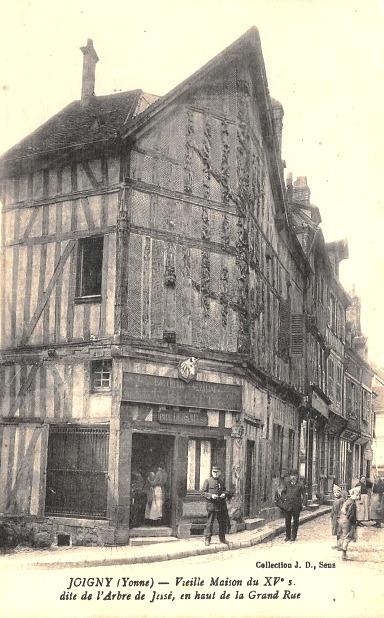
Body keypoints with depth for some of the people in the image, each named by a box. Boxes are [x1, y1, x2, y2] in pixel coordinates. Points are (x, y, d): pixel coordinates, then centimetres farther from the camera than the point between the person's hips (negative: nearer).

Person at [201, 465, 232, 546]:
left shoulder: (221, 482, 14)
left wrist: (224, 494, 0)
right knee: (210, 522, -3)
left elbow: (225, 491, 23)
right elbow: (203, 492, -4)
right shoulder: (207, 481, 0)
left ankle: (222, 538, 23)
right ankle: (207, 539, 5)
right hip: (211, 504, -5)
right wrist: (211, 495, -18)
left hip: (221, 505, 5)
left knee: (223, 522, 9)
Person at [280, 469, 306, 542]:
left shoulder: (300, 484, 0)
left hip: (296, 505, -2)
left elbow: (304, 494, 4)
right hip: (287, 505, 2)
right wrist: (284, 498, 2)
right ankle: (287, 536, 15)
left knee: (295, 521, 5)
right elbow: (283, 493, 18)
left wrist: (302, 502, -6)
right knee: (287, 521, 6)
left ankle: (293, 536, 14)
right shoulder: (287, 483, 8)